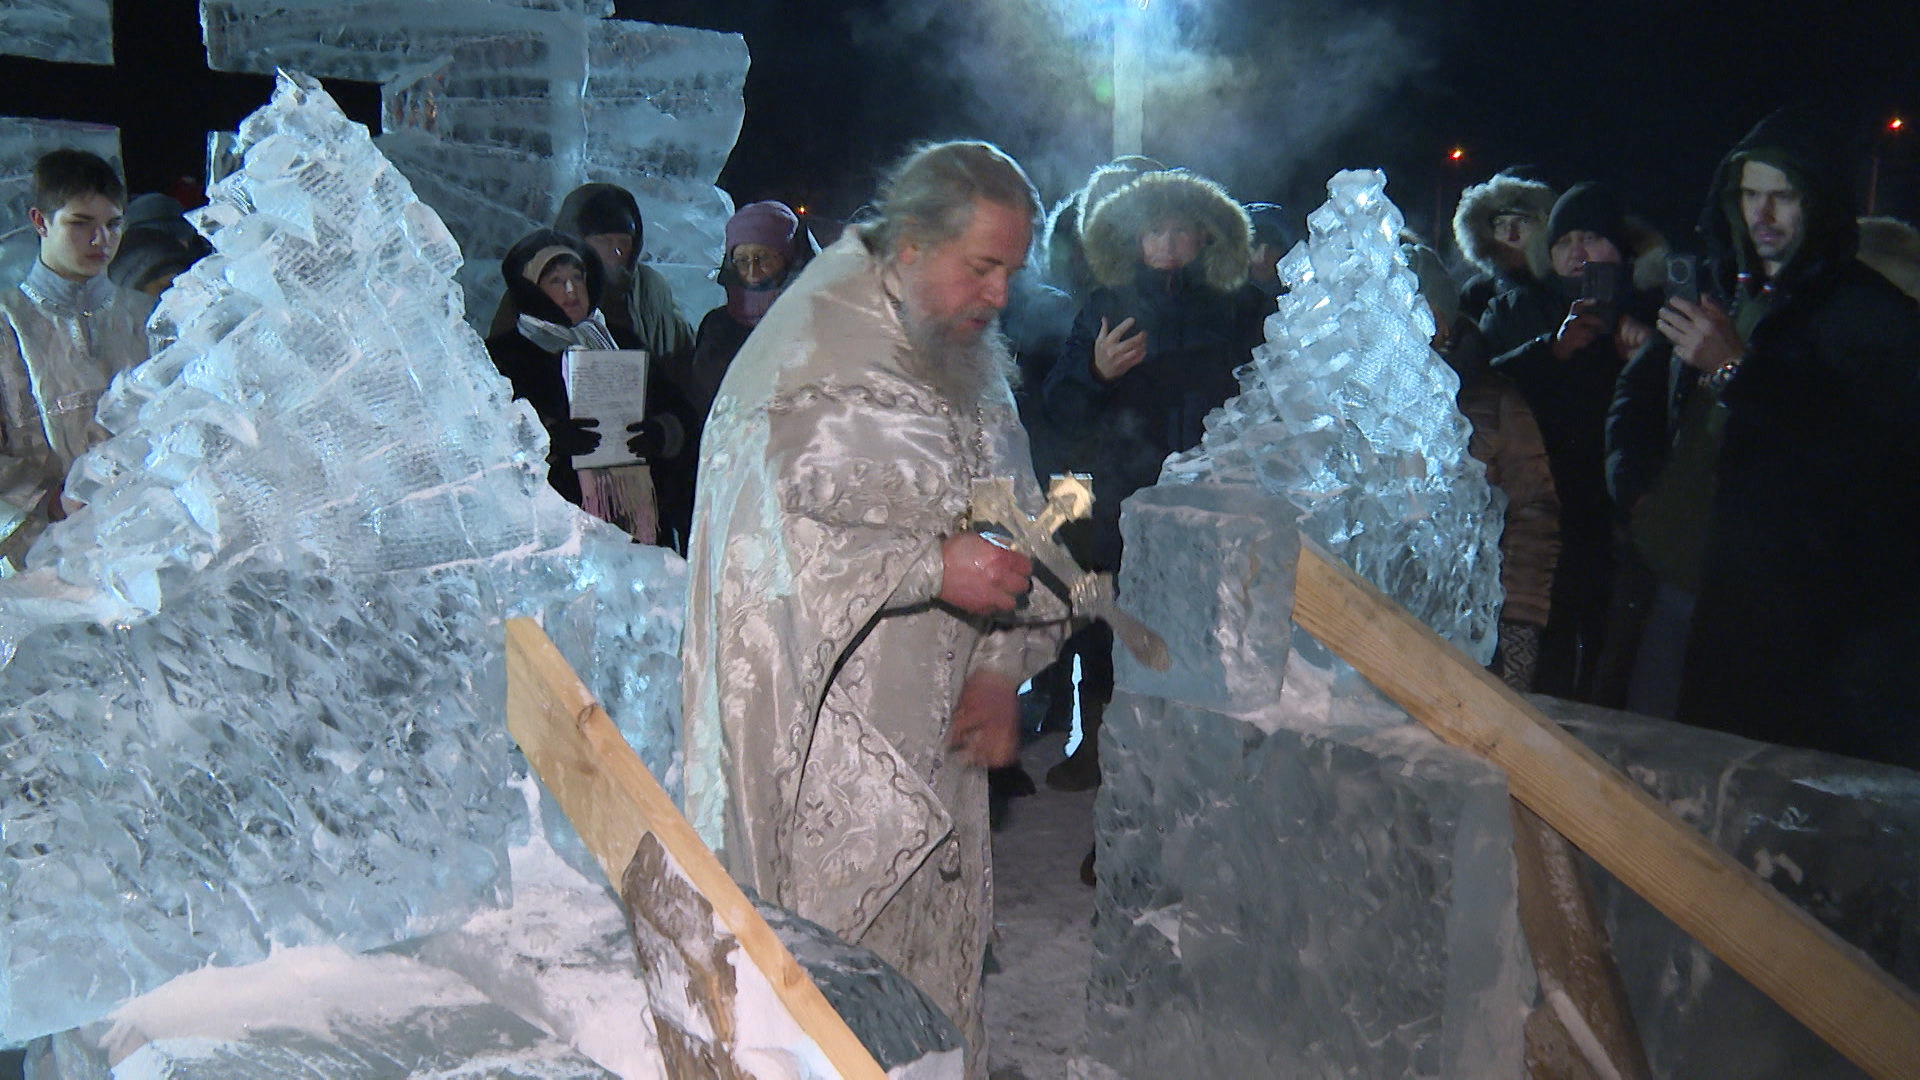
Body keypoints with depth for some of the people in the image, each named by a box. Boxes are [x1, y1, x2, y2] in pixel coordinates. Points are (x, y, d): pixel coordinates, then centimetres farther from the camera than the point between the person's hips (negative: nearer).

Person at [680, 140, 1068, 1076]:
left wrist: (1001, 663, -2)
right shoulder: (807, 359, -14)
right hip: (823, 730, -7)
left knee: (935, 958, 16)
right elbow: (772, 538, -23)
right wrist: (933, 566, -28)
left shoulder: (972, 364, 11)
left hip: (937, 734, 7)